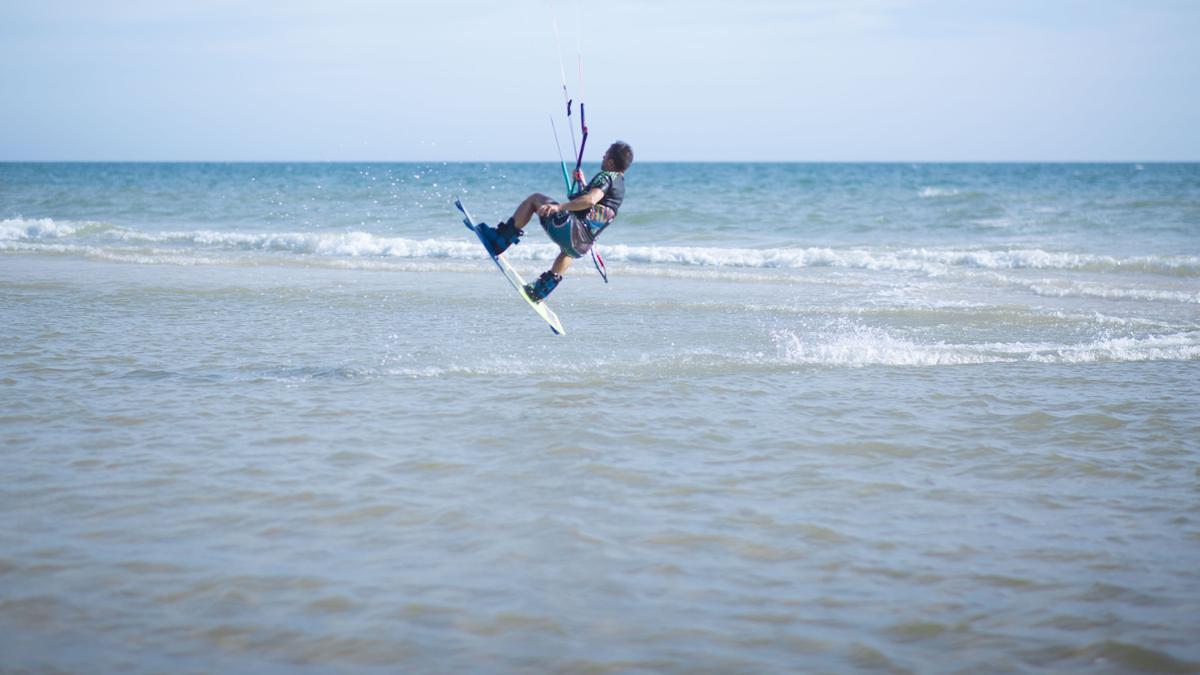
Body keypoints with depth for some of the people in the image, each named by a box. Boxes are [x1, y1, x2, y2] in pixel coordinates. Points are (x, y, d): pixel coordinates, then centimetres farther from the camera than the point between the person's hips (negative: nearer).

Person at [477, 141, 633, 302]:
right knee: (568, 251, 47)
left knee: (535, 198, 5)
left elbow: (591, 200, -27)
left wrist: (559, 207, -29)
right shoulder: (620, 186, 21)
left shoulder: (606, 176, -6)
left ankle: (499, 240, 3)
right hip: (581, 246, 9)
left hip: (571, 231, -9)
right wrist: (582, 183, 44)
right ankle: (541, 289, 52)